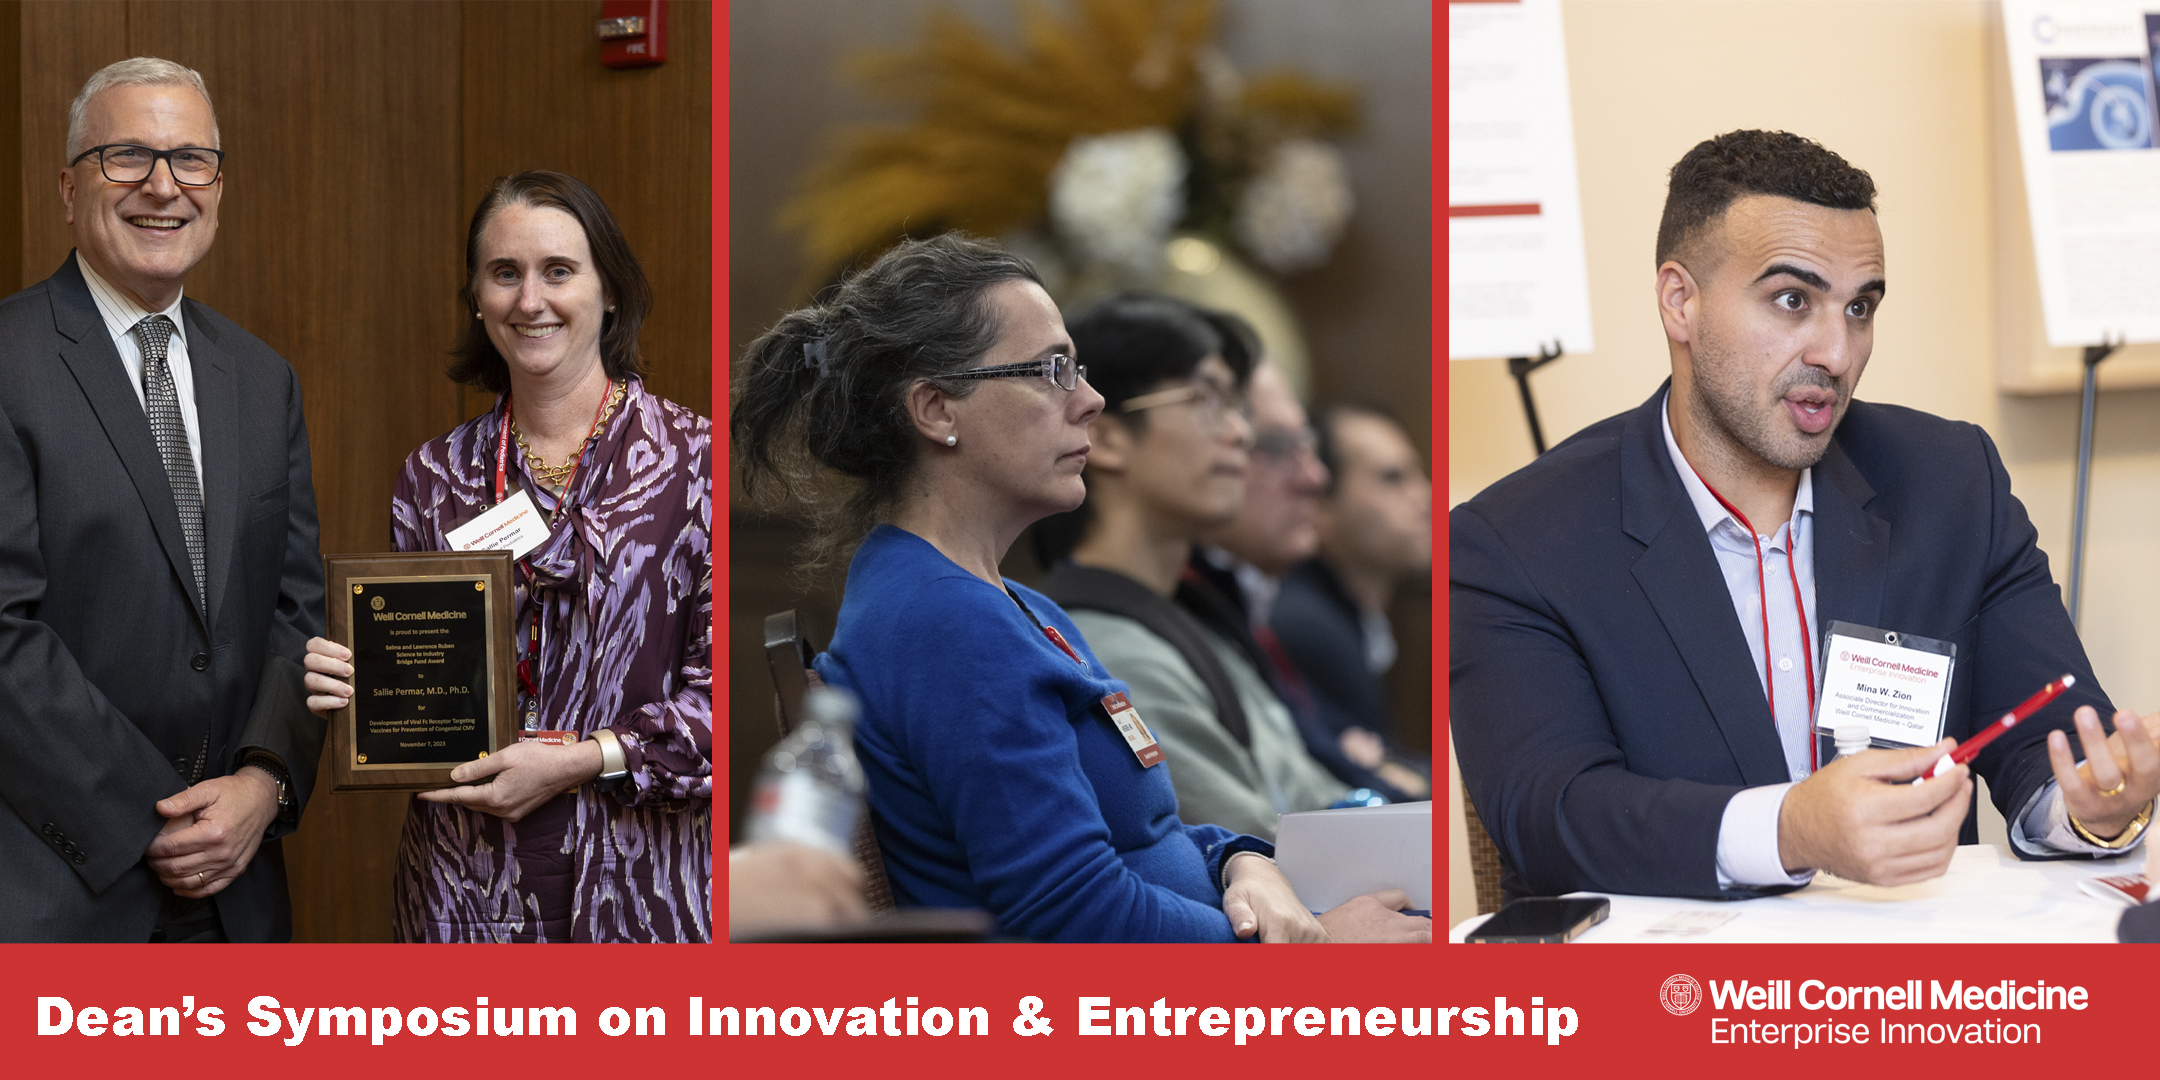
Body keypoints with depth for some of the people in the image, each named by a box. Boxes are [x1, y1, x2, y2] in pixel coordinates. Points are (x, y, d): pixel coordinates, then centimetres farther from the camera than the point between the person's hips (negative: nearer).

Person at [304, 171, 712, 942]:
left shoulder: (693, 460, -5)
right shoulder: (433, 480, 8)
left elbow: (720, 690, -10)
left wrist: (576, 762, -16)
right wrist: (352, 688, -5)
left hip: (645, 887, -3)